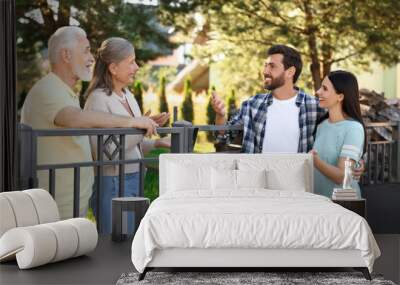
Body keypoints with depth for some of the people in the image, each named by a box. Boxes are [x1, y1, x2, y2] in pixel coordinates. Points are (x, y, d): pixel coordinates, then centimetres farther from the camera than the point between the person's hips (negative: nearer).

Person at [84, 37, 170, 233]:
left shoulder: (127, 95, 13)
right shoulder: (98, 99, -14)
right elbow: (104, 153, -21)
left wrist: (156, 143, 5)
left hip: (133, 179, 8)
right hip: (112, 183, -8)